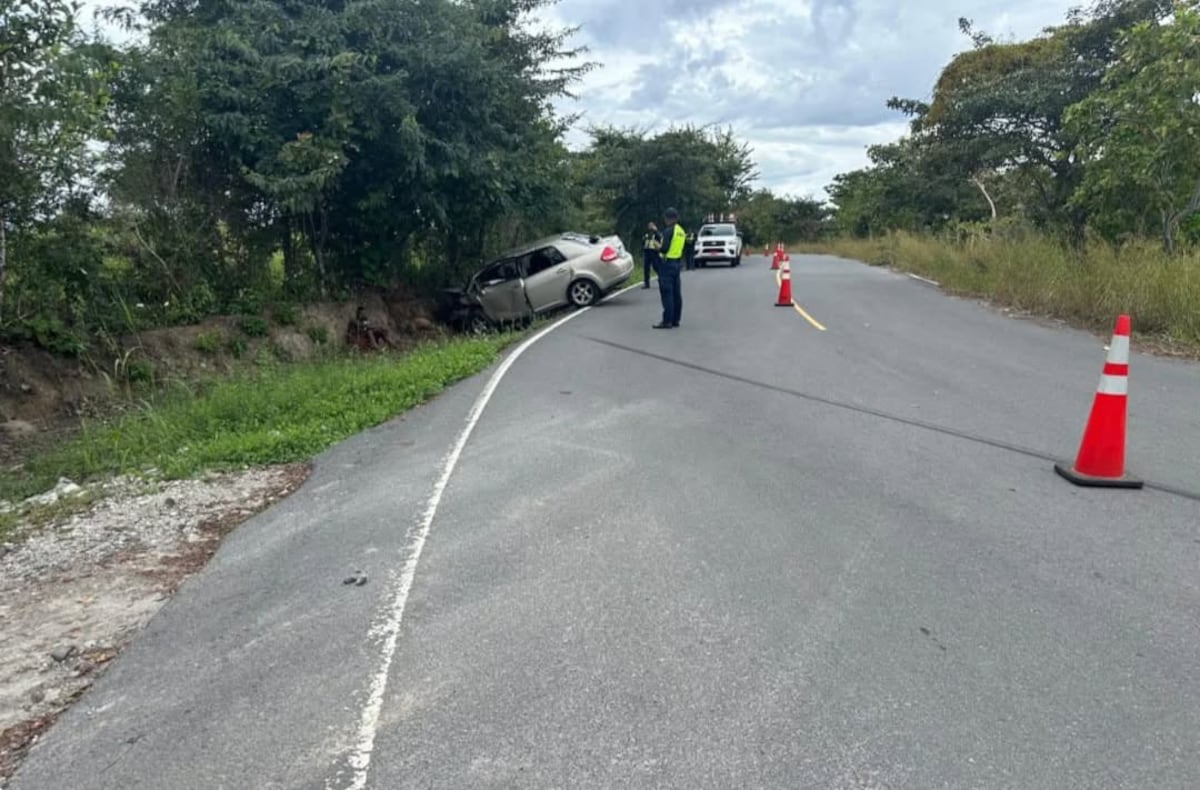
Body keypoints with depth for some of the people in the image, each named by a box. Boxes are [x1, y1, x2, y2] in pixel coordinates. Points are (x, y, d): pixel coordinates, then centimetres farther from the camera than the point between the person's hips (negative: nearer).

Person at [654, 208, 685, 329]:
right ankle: (675, 320, 16)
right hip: (677, 263, 9)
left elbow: (664, 248, -20)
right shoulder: (681, 231, 12)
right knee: (676, 293, 11)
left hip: (667, 263, -9)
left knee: (667, 293, -8)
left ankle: (667, 321, -10)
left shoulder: (668, 231, -14)